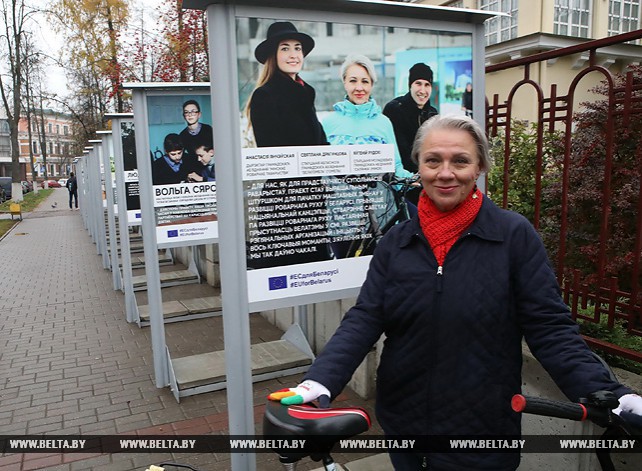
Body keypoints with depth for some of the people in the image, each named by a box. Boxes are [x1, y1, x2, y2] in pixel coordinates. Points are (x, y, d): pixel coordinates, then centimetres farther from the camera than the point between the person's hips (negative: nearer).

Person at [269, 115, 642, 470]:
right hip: (404, 424, 3)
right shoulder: (397, 241, -1)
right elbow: (364, 320, -7)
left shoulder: (514, 234, -10)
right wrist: (322, 381, -21)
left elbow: (550, 327, -10)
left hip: (483, 431, -3)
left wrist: (607, 393, -22)